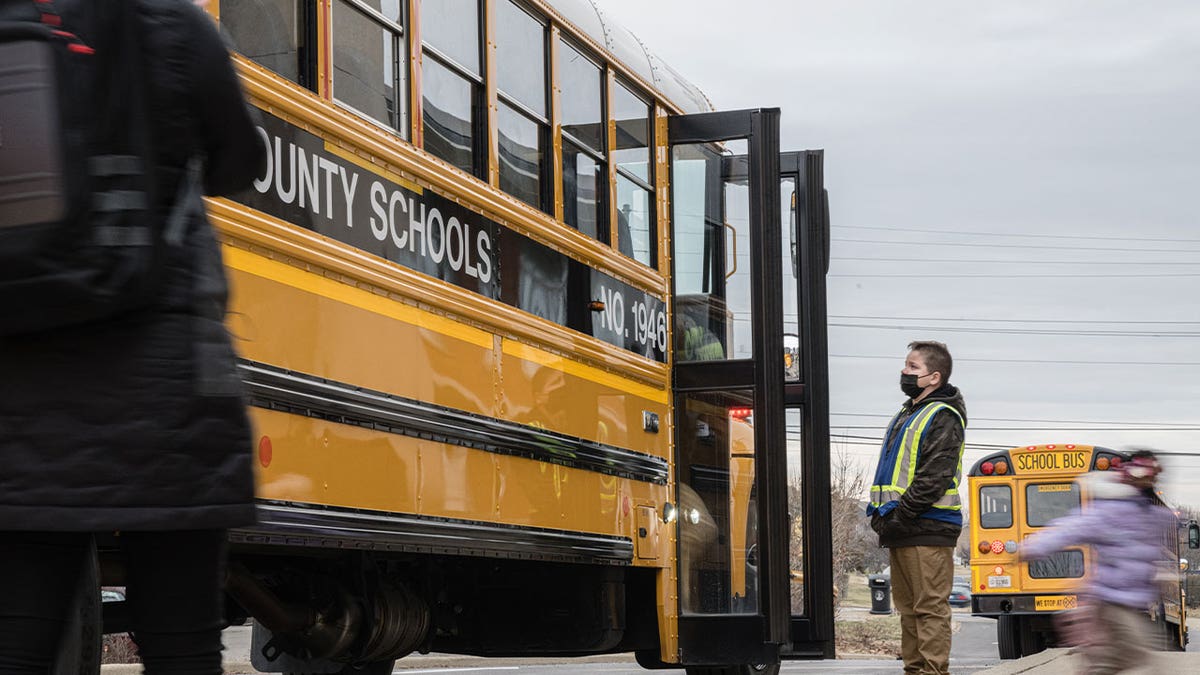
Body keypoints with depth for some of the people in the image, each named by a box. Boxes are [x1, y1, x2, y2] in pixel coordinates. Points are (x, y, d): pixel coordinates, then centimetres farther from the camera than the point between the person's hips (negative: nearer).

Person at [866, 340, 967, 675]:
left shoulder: (943, 418, -8)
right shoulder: (906, 415, 21)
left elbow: (933, 478, -17)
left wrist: (898, 516, -17)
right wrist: (880, 512, 11)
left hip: (928, 530, -9)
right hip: (900, 533, 9)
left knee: (930, 607, -9)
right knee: (908, 607, 12)